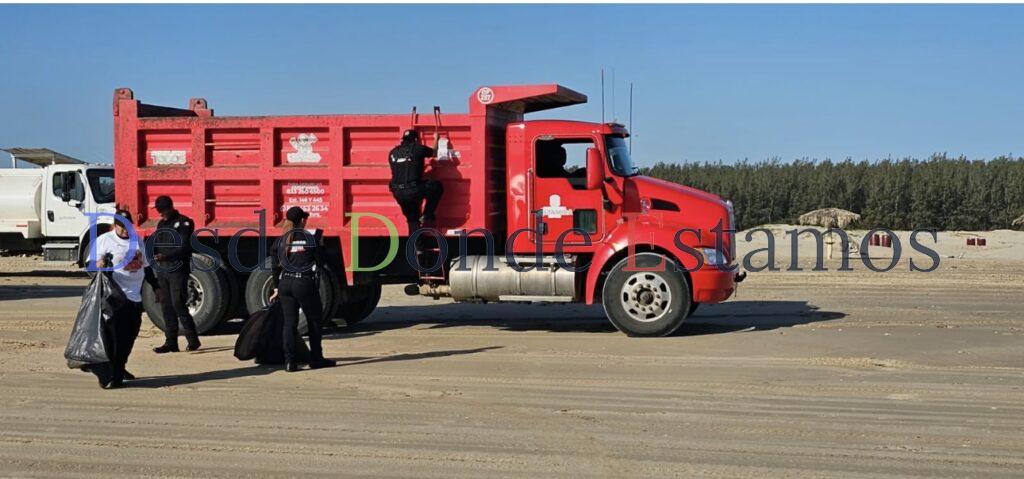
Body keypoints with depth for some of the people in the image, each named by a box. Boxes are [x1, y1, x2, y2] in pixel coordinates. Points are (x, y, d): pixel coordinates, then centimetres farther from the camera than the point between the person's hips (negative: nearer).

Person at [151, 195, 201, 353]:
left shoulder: (184, 223, -5)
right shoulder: (161, 224, 18)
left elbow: (184, 248, -13)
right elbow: (155, 244, 18)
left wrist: (165, 256, -22)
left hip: (178, 270, -7)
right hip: (162, 271, 7)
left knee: (178, 305, -10)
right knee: (166, 307, 6)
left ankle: (193, 340, -1)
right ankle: (171, 343, 9)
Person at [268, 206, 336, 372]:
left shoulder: (279, 242, 6)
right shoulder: (311, 239, -5)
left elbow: (275, 267, 8)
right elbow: (320, 263, 0)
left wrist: (276, 288, 16)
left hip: (285, 283, 4)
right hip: (305, 283, -4)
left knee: (289, 322, 6)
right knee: (314, 321, 10)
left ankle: (290, 361, 0)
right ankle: (316, 358, 15)